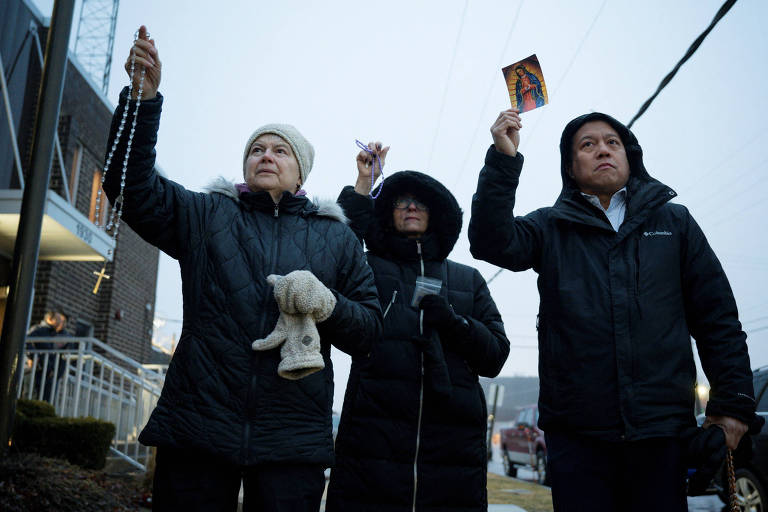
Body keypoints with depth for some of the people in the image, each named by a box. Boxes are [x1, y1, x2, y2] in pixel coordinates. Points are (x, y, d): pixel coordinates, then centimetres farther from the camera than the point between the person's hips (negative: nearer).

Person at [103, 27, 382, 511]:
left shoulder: (337, 238, 14)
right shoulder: (205, 215, 14)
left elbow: (369, 329, 10)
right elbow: (133, 186, -1)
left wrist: (326, 303, -11)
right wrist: (144, 98, -12)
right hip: (197, 426, 0)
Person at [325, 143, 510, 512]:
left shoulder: (468, 280, 21)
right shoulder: (369, 267, 14)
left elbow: (495, 357, 12)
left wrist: (452, 321, -5)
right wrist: (362, 186, -3)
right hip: (373, 437, -2)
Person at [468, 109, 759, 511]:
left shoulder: (674, 221, 11)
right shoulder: (550, 228, 9)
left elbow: (717, 316, 9)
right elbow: (493, 243, -11)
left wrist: (733, 401, 2)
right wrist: (504, 160, -20)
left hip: (661, 424, 1)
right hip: (576, 429, -1)